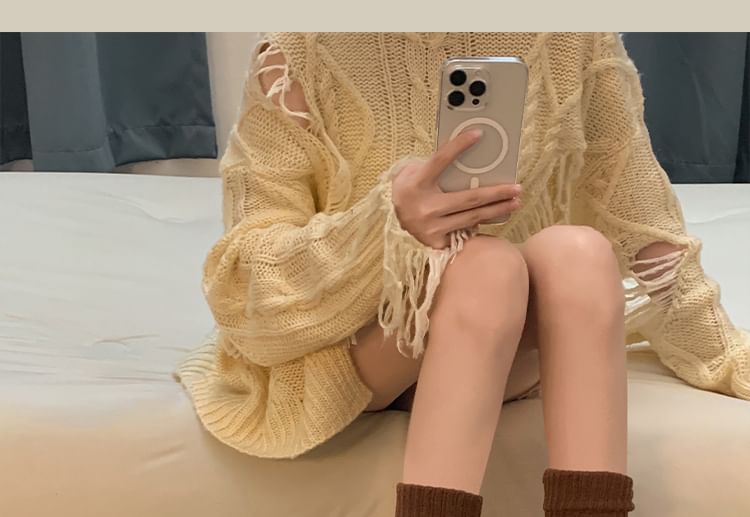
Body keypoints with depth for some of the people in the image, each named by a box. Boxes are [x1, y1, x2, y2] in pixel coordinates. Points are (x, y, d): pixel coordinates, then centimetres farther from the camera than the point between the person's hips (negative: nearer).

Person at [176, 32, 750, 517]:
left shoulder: (574, 40, -7)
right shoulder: (299, 56, -13)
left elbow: (637, 218, 3)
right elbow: (247, 282, -15)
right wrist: (384, 226, -33)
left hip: (508, 349, 3)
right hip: (341, 343, -2)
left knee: (579, 252, -30)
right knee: (486, 264, -33)